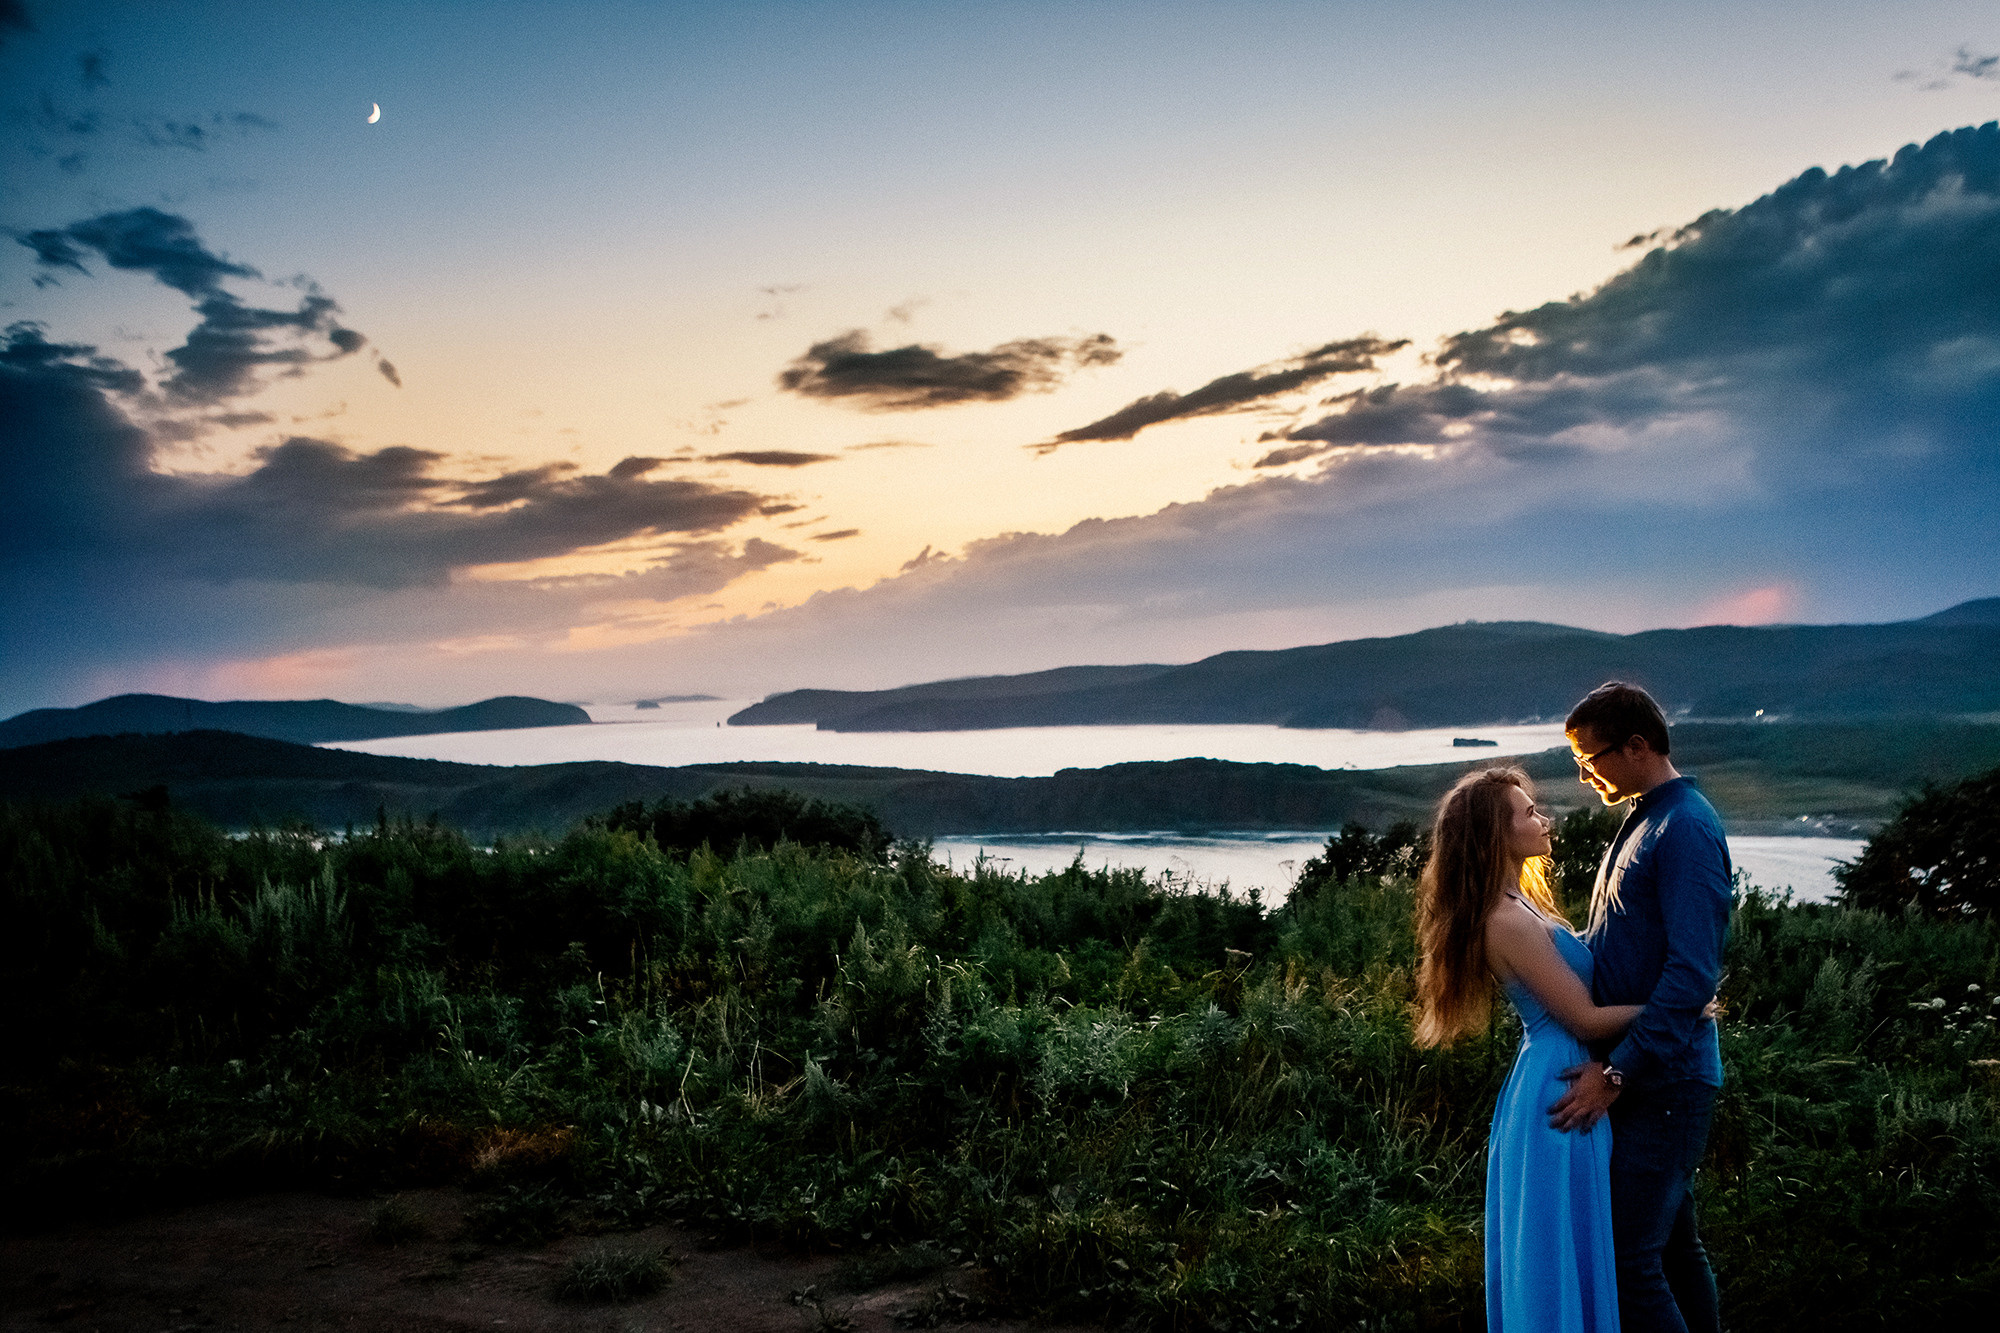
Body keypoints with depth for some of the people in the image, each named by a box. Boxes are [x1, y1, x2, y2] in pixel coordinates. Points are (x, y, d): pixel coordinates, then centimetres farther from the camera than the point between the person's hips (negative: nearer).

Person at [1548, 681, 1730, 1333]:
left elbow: (1693, 973, -23)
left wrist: (1616, 1071, -23)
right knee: (1673, 1243, 17)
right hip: (1638, 1074, 10)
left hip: (1663, 1081, -10)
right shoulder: (1643, 822, 15)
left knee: (1625, 1257, -10)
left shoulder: (1686, 828, -16)